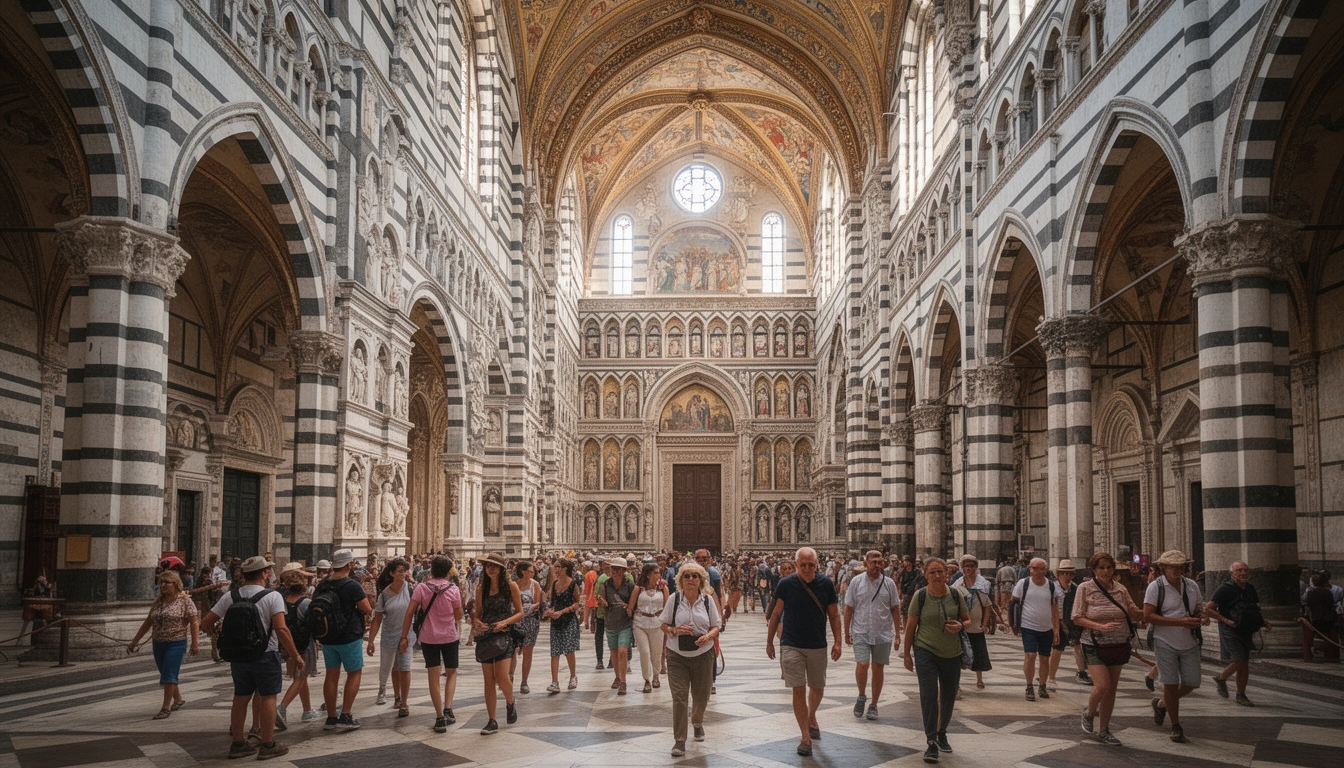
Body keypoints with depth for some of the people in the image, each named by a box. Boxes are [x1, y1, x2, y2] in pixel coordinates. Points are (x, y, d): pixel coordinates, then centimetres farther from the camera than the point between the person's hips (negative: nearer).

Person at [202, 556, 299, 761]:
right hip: (265, 655, -5)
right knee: (267, 697, 4)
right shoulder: (272, 596, -12)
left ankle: (238, 743, 23)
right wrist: (295, 655, -13)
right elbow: (281, 629, -20)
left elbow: (207, 622, 3)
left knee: (241, 698, 14)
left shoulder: (231, 596, 2)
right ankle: (268, 745, 7)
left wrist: (217, 632, 24)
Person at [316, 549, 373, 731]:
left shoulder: (321, 586, 4)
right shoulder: (352, 586, -16)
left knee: (332, 675, 12)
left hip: (327, 638, 6)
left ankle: (331, 718, 14)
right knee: (354, 674, 6)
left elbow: (313, 609, 13)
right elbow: (368, 610, -14)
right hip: (349, 637, -6)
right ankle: (346, 716, -2)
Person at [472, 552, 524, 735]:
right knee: (488, 679, 3)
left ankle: (510, 702, 18)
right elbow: (477, 614, 13)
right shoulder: (481, 589, 9)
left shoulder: (511, 586, 0)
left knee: (502, 677, -15)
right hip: (485, 636, 3)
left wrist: (504, 622, -14)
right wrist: (476, 623, -10)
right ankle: (492, 722, 11)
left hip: (504, 635, -3)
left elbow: (520, 613, 1)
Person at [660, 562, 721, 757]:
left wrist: (708, 636, -15)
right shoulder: (674, 599, -4)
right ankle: (679, 740, 0)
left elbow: (716, 626, 6)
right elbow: (663, 624, 2)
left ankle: (697, 723, 46)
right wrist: (675, 630, -19)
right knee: (679, 697, -9)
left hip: (703, 655, 2)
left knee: (701, 696, 13)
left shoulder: (708, 600, 1)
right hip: (677, 655, -2)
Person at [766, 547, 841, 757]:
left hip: (818, 646, 2)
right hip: (791, 645, -2)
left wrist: (837, 642, -3)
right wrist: (769, 642, 3)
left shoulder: (826, 584, -3)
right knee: (799, 690, -5)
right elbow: (776, 614, 1)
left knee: (818, 689, 16)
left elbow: (834, 615, 3)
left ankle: (811, 717, 45)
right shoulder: (785, 584, -8)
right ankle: (806, 737, 3)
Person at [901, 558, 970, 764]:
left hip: (952, 653, 3)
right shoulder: (920, 596, -8)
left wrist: (960, 626, -16)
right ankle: (931, 742, -6)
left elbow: (968, 619, 8)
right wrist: (907, 654, 2)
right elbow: (910, 626, -1)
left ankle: (942, 734, 36)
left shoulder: (955, 594, -3)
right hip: (926, 651, -3)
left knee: (949, 696, 13)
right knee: (929, 695, -13)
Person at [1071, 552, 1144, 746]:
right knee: (1102, 685, -16)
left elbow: (1136, 614, 8)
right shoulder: (1085, 588, -6)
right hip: (1094, 645, -4)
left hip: (1118, 644, 4)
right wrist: (1101, 627, -21)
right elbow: (1077, 618, -9)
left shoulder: (1120, 589, 4)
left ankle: (1103, 730, 22)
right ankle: (1089, 714, 15)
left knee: (1112, 688, 8)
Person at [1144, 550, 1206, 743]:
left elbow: (1199, 609, 18)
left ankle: (1161, 704, 33)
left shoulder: (1191, 585, 7)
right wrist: (1180, 622, -21)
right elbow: (1148, 616, -15)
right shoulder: (1156, 587, -9)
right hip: (1166, 643, -5)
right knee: (1171, 684, -1)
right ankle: (1176, 727, 15)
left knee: (1191, 683, 5)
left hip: (1189, 643, 5)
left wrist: (1202, 618, -8)